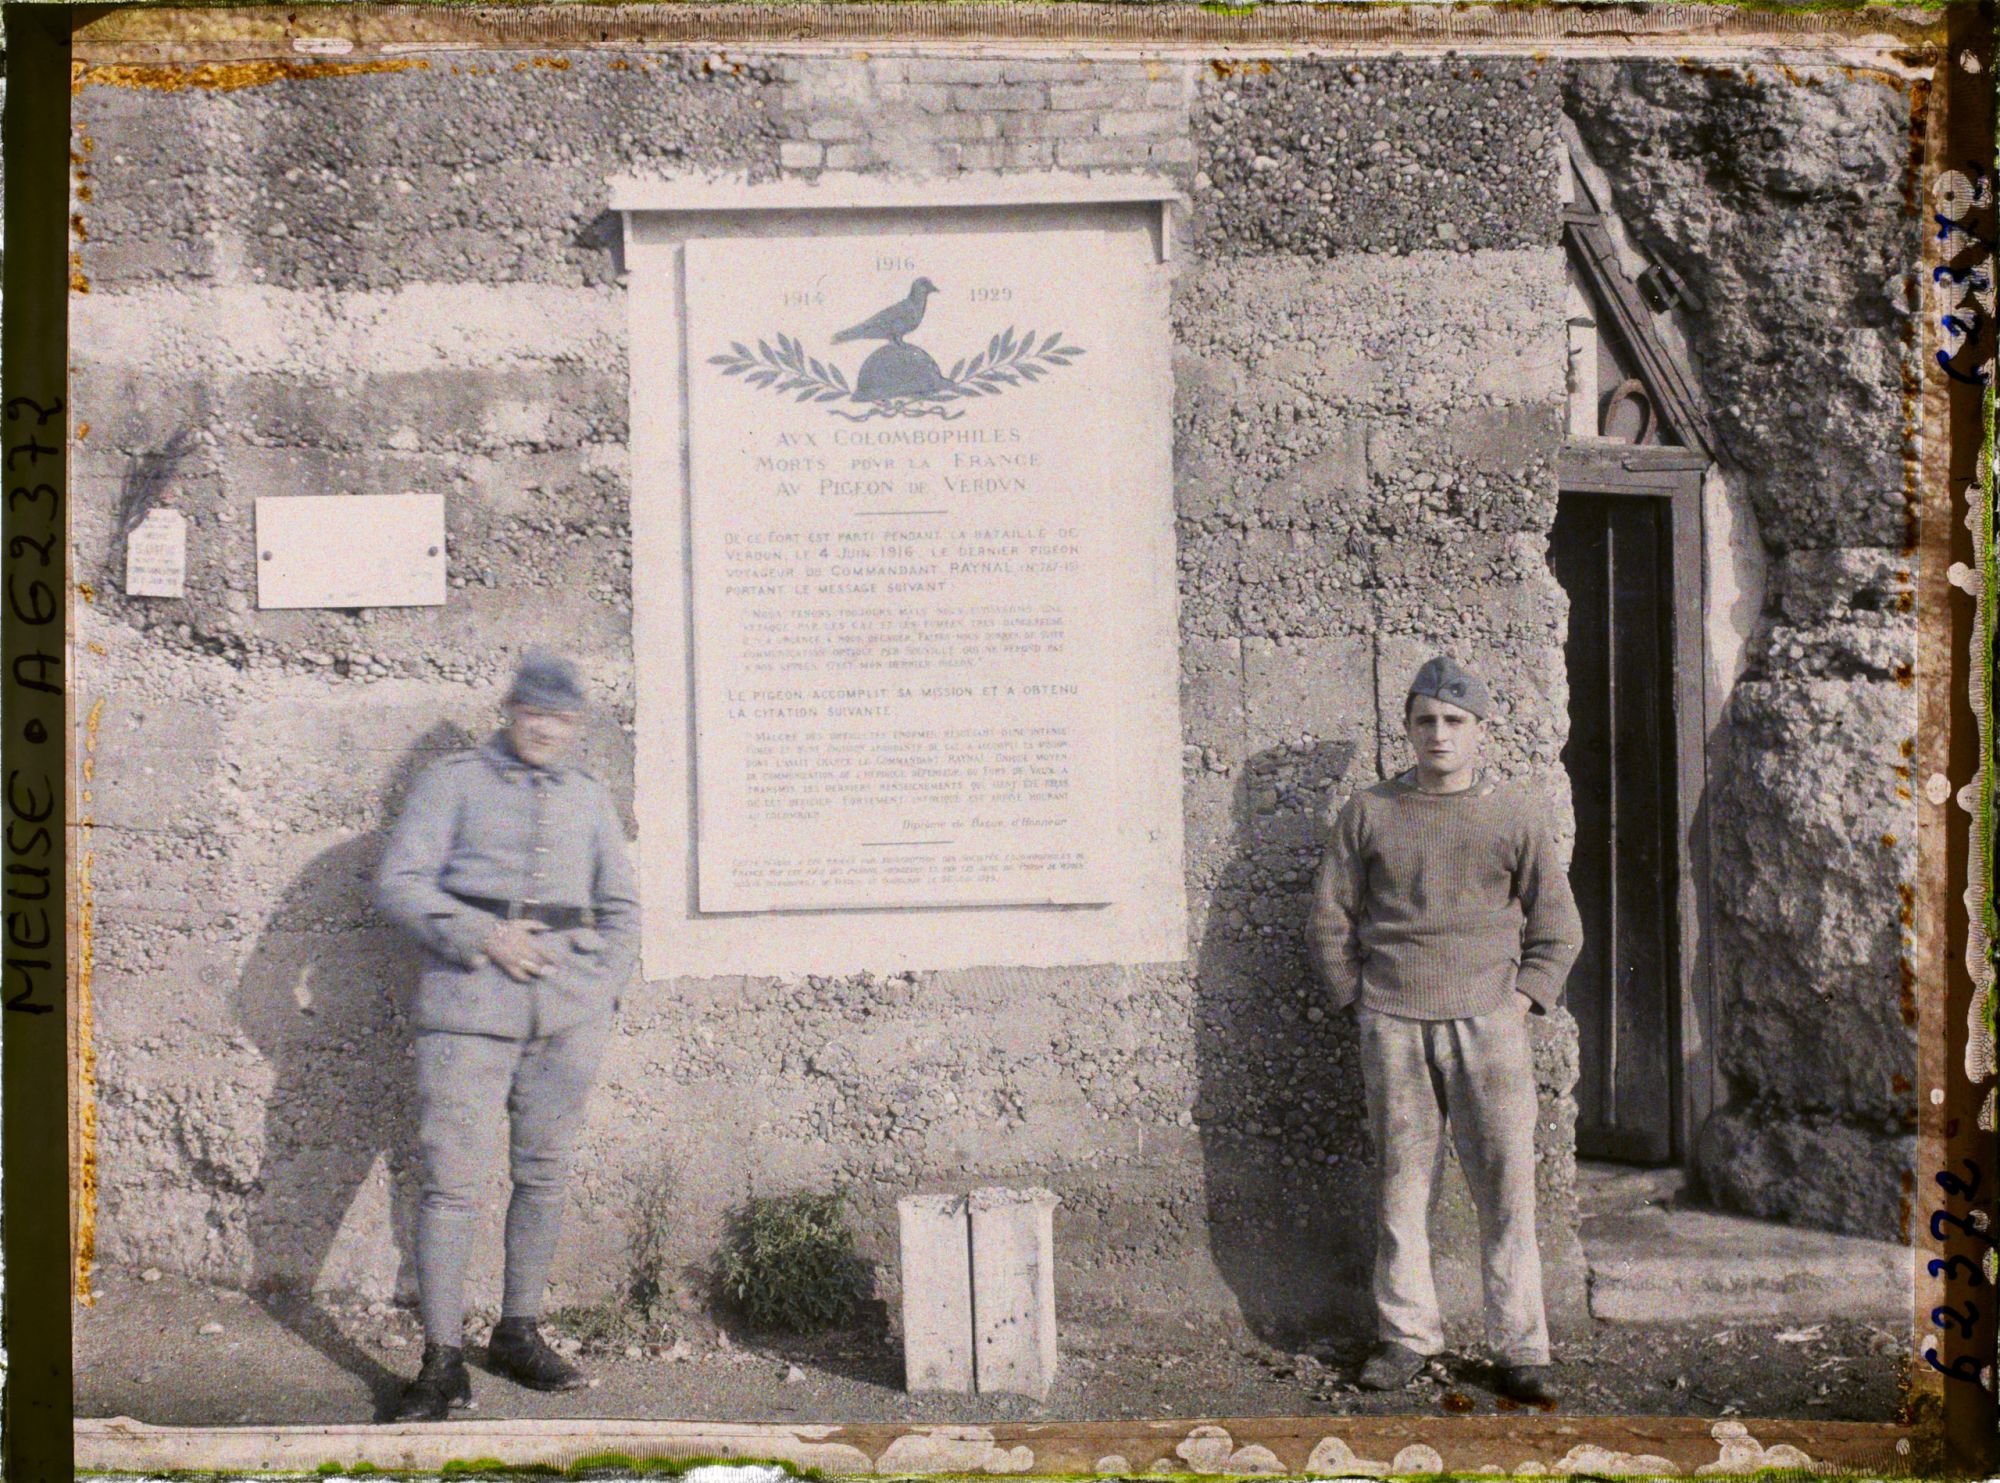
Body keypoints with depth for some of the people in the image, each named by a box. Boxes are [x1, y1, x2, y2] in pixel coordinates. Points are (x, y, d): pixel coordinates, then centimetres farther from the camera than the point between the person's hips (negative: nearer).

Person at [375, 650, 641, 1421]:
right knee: (449, 1177, -8)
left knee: (544, 1171, 7)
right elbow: (399, 882, -1)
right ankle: (443, 1360, -4)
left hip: (569, 1008, 4)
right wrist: (483, 936, -11)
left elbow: (621, 907, 22)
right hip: (468, 999, -4)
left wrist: (600, 991, 8)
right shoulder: (454, 781, 8)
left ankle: (519, 1333, 21)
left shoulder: (588, 797, 18)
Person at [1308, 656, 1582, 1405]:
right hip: (1393, 1026, 1)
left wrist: (1523, 999, 1)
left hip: (1487, 1021, -1)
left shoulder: (1513, 816, 7)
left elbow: (1558, 927, 12)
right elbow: (1331, 918, 12)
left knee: (1506, 1185, -2)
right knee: (1400, 1181, 4)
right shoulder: (1370, 814, 8)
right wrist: (1359, 999, 5)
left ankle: (1521, 1349, 5)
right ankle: (1406, 1334, 16)